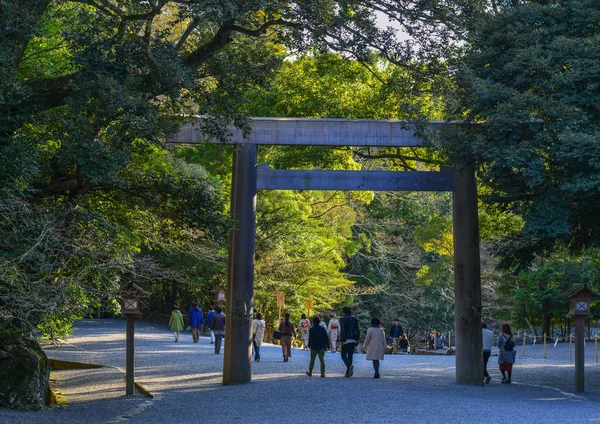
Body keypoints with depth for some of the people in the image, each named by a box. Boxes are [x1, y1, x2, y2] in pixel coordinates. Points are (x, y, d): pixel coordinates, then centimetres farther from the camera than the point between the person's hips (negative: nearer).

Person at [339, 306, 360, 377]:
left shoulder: (343, 319, -6)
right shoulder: (354, 319, 7)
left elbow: (342, 330, -15)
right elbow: (358, 330, 4)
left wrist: (343, 340, -13)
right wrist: (356, 340, 7)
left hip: (346, 340, -5)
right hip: (353, 341, 5)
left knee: (344, 355, 3)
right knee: (350, 356, 11)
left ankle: (350, 365, -25)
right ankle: (348, 373, 10)